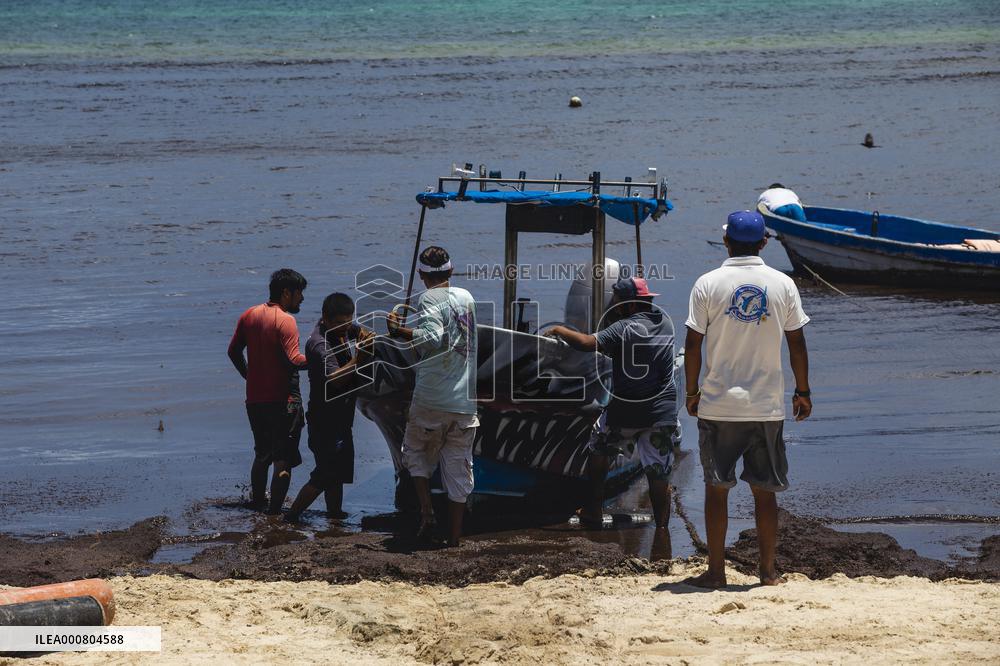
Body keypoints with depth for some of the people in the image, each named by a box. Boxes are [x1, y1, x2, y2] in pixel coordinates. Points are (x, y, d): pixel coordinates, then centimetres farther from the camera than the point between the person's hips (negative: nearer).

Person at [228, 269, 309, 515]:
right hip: (282, 400, -7)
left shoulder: (249, 316, 6)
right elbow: (293, 360, -23)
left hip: (254, 399, 7)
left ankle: (257, 502, 30)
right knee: (283, 460, -1)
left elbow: (234, 351, 13)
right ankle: (275, 511, -4)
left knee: (262, 455, 22)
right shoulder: (285, 321, -15)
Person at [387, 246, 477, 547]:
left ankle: (427, 514, 0)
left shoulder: (429, 300, -10)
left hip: (431, 400, -5)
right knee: (459, 466, 9)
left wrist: (399, 330, -19)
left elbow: (434, 339, -27)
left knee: (415, 452, 16)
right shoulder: (466, 297, 11)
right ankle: (455, 536, 10)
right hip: (466, 401, 5)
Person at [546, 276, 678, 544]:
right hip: (663, 411, 4)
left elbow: (589, 343, -24)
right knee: (659, 474, 5)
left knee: (599, 451, 20)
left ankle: (594, 511, 24)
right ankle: (662, 528, 0)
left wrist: (561, 331, -9)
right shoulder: (664, 321, 5)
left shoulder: (625, 328, -16)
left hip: (625, 411, -4)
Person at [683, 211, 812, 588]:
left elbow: (693, 344, -4)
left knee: (716, 488, 6)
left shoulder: (708, 284, -4)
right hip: (767, 406, 1)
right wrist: (803, 391, 14)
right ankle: (768, 571, 11)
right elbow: (797, 344, 3)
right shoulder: (783, 285, 0)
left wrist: (692, 391, 8)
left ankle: (716, 571, 7)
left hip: (718, 404, -1)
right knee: (764, 490, 9)